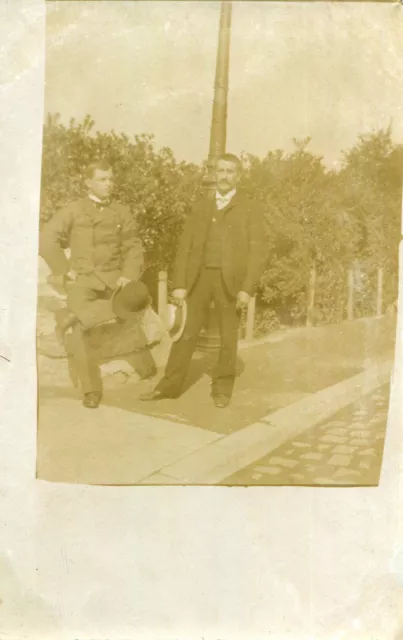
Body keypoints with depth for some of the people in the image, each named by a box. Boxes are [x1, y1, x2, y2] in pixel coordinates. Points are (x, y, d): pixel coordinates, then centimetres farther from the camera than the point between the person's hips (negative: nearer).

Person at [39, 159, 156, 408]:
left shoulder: (122, 212, 9)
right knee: (79, 330, -15)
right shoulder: (73, 211, 5)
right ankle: (91, 390, -5)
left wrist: (128, 275, -10)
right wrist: (64, 269, -7)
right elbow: (47, 240, 0)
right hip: (82, 279, -2)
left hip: (113, 278, 2)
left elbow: (133, 248, 6)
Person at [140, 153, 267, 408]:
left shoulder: (251, 209, 2)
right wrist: (179, 283, -2)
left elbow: (257, 252, -5)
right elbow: (185, 246, 7)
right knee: (186, 332, 4)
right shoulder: (201, 207, 12)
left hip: (230, 280, -2)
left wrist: (247, 288, -14)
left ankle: (222, 387, 19)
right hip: (199, 277, 3)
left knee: (228, 337, 6)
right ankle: (170, 384, 11)